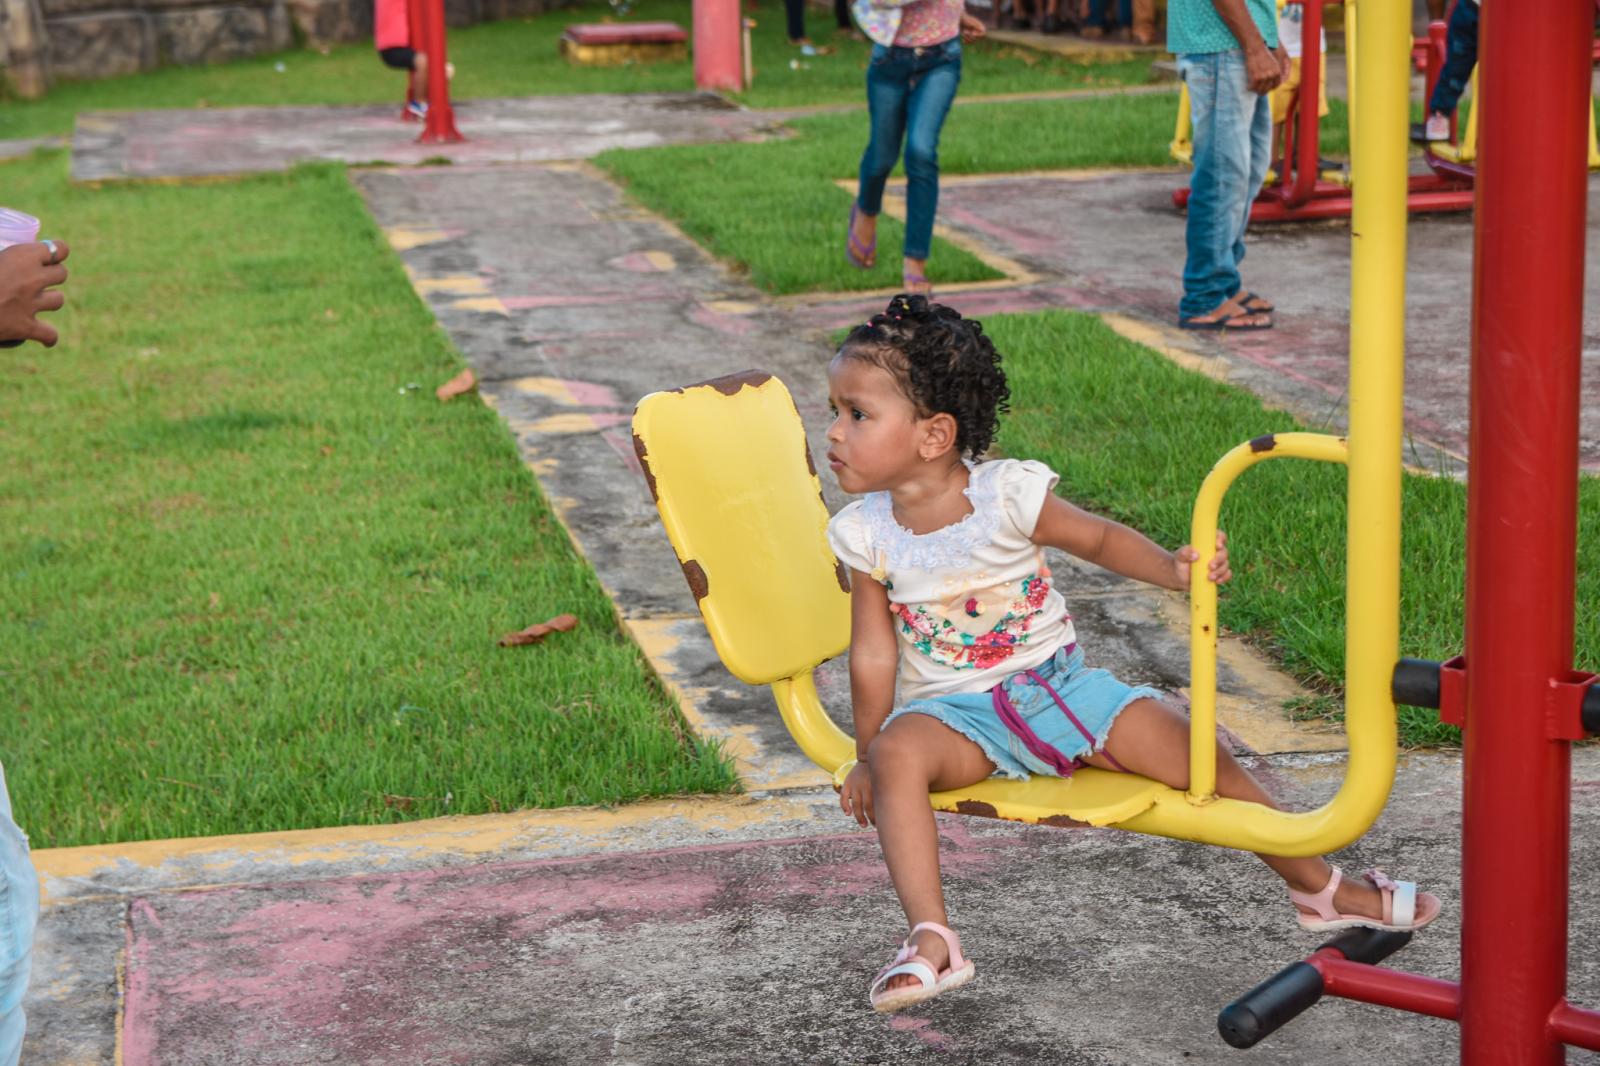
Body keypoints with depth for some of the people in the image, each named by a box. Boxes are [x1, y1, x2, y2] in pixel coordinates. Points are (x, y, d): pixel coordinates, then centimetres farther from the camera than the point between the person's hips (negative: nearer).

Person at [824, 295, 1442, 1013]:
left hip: (1056, 686, 0)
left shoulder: (1008, 494, -12)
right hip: (955, 712, 0)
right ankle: (930, 943, -37)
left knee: (1193, 750, -10)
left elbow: (1099, 538, 1)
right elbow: (874, 655, 0)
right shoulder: (865, 532, -6)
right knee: (898, 754, -34)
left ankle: (1318, 887, 10)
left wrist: (1171, 569, -16)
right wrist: (867, 758, 2)